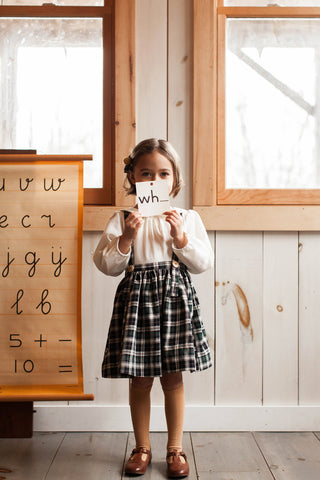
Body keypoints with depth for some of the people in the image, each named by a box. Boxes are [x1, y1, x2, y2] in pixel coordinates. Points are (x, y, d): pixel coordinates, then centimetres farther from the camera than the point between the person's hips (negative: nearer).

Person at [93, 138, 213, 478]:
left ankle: (175, 448, 22)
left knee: (173, 377, 6)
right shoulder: (122, 219, 3)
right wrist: (126, 237, -15)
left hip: (176, 296, 0)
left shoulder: (187, 218, 6)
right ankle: (142, 447, 24)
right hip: (137, 296, 0)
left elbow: (203, 263, 1)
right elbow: (106, 265, -2)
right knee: (139, 379, 7)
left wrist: (180, 237, -12)